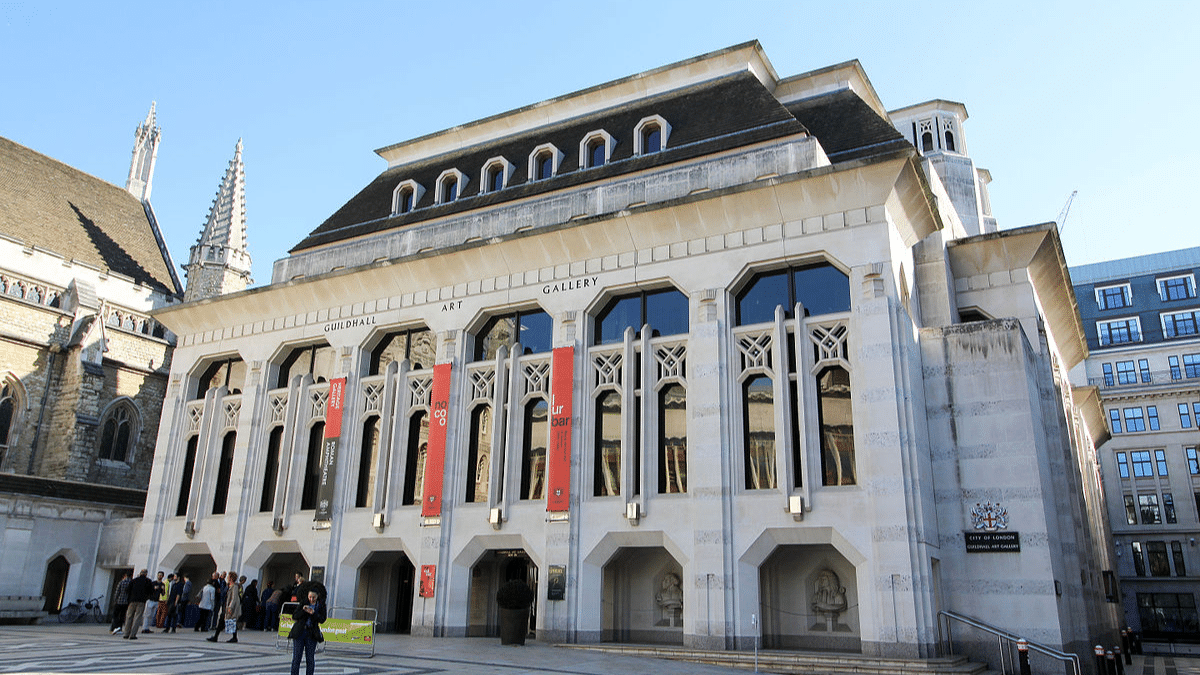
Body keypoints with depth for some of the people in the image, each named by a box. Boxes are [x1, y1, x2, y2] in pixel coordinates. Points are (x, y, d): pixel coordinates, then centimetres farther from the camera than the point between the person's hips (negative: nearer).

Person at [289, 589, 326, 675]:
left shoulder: (321, 605, 3)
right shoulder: (303, 603, 2)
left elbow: (322, 620, -6)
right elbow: (294, 616, -1)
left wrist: (313, 613, -21)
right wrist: (303, 611, -18)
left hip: (311, 634, 0)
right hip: (299, 632, 0)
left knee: (310, 658, 2)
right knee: (296, 657, 0)